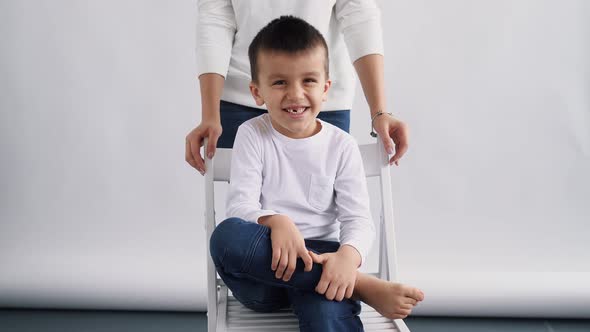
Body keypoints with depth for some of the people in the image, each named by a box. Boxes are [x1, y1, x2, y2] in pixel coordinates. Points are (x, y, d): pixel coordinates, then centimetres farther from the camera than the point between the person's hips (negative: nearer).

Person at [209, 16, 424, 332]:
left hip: (319, 261, -3)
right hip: (261, 270, 3)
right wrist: (275, 222, -32)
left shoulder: (342, 145, 4)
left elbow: (358, 219, -3)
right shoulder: (252, 135, 2)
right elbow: (240, 205, -8)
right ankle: (364, 287, -29)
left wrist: (348, 256, -28)